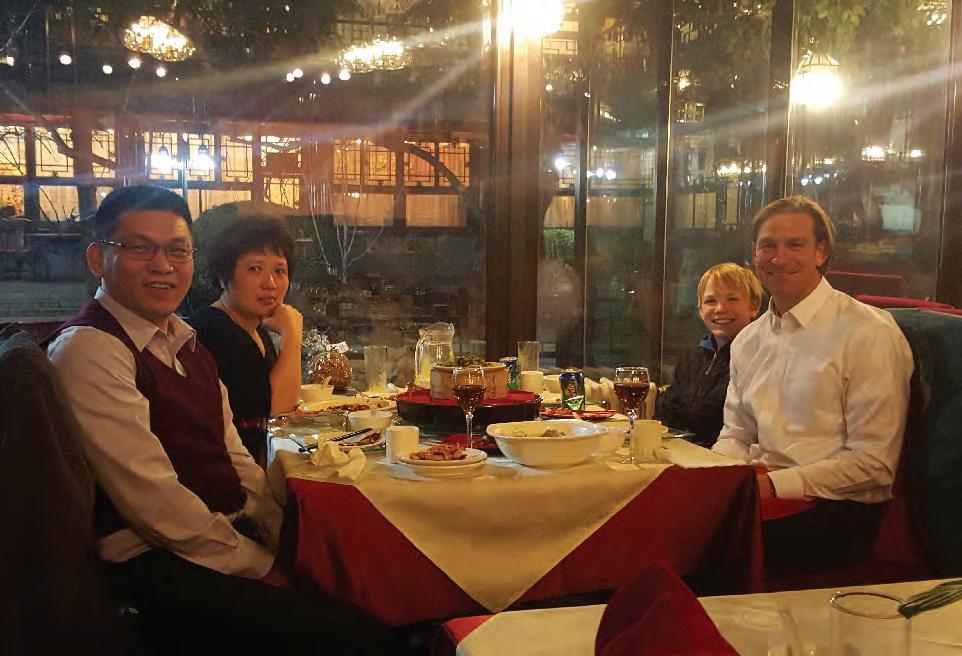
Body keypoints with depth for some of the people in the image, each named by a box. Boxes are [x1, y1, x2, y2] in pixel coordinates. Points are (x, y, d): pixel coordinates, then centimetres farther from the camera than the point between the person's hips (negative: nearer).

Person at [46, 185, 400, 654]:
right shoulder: (88, 348, -12)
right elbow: (152, 498, -17)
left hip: (232, 537, 9)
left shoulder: (185, 343, 17)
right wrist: (260, 567, -11)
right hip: (157, 568, -9)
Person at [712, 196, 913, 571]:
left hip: (839, 511, -6)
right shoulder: (748, 341, 15)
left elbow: (874, 462, -10)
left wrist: (775, 483, -17)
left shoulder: (869, 333, -7)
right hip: (763, 495, 6)